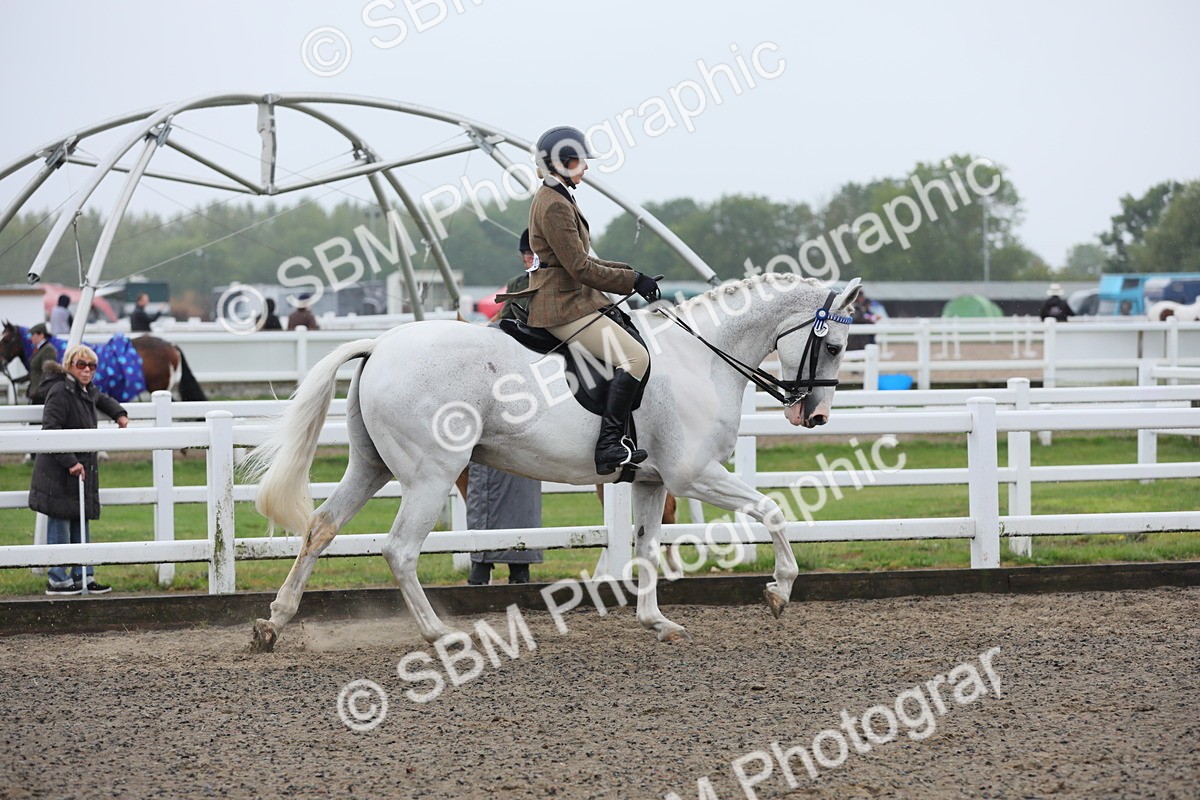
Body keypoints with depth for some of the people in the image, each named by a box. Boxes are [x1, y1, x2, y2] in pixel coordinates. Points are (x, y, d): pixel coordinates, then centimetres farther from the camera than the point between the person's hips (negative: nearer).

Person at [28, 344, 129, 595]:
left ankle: (83, 576, 20)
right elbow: (51, 431, -24)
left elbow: (102, 399, 38)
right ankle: (57, 580, 1)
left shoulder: (87, 390, 12)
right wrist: (70, 462, -27)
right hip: (58, 471, -9)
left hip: (81, 468, 9)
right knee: (60, 520, -5)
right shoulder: (60, 391, -17)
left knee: (80, 521, 13)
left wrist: (119, 414, 22)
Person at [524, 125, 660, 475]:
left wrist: (632, 274, 12)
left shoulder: (557, 200, 18)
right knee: (635, 357, -20)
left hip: (568, 299, 11)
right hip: (563, 307, -11)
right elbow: (581, 269, -19)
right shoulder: (554, 205, -16)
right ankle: (609, 445, -24)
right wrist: (633, 281, -11)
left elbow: (581, 261, 22)